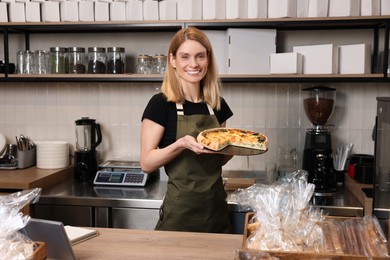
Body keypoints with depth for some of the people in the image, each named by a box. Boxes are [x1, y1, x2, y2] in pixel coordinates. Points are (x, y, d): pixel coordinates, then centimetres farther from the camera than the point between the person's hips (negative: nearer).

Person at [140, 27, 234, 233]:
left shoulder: (218, 105, 6)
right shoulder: (160, 104, -10)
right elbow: (146, 163, -12)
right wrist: (181, 144, -26)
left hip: (217, 208, 5)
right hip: (180, 213, -5)